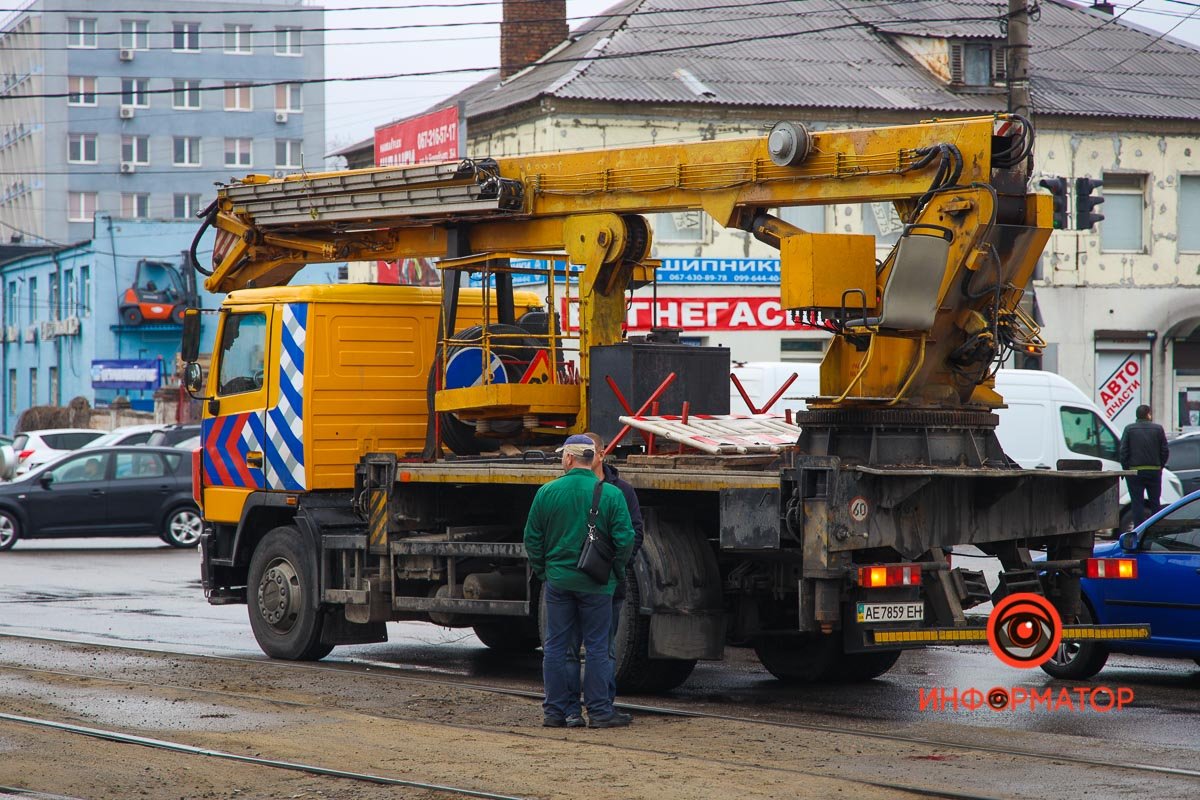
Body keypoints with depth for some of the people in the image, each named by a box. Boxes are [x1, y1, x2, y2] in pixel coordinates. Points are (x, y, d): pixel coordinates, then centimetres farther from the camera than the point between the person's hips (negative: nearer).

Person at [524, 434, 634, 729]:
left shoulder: (547, 492, -1)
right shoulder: (610, 494, -7)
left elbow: (532, 538, 3)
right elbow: (625, 538, -8)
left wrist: (542, 572, 14)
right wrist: (617, 571, 7)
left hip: (558, 580, 2)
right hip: (596, 583, -2)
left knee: (556, 646, 9)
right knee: (597, 646, 4)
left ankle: (554, 711, 11)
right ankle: (599, 711, 5)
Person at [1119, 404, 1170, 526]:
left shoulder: (1129, 429, -2)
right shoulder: (1158, 429, 1)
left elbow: (1123, 451, -5)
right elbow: (1165, 451, 0)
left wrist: (1126, 469, 3)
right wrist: (1160, 467, 11)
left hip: (1135, 471, -1)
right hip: (1154, 472, 1)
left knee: (1137, 504, 1)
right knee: (1155, 503, 11)